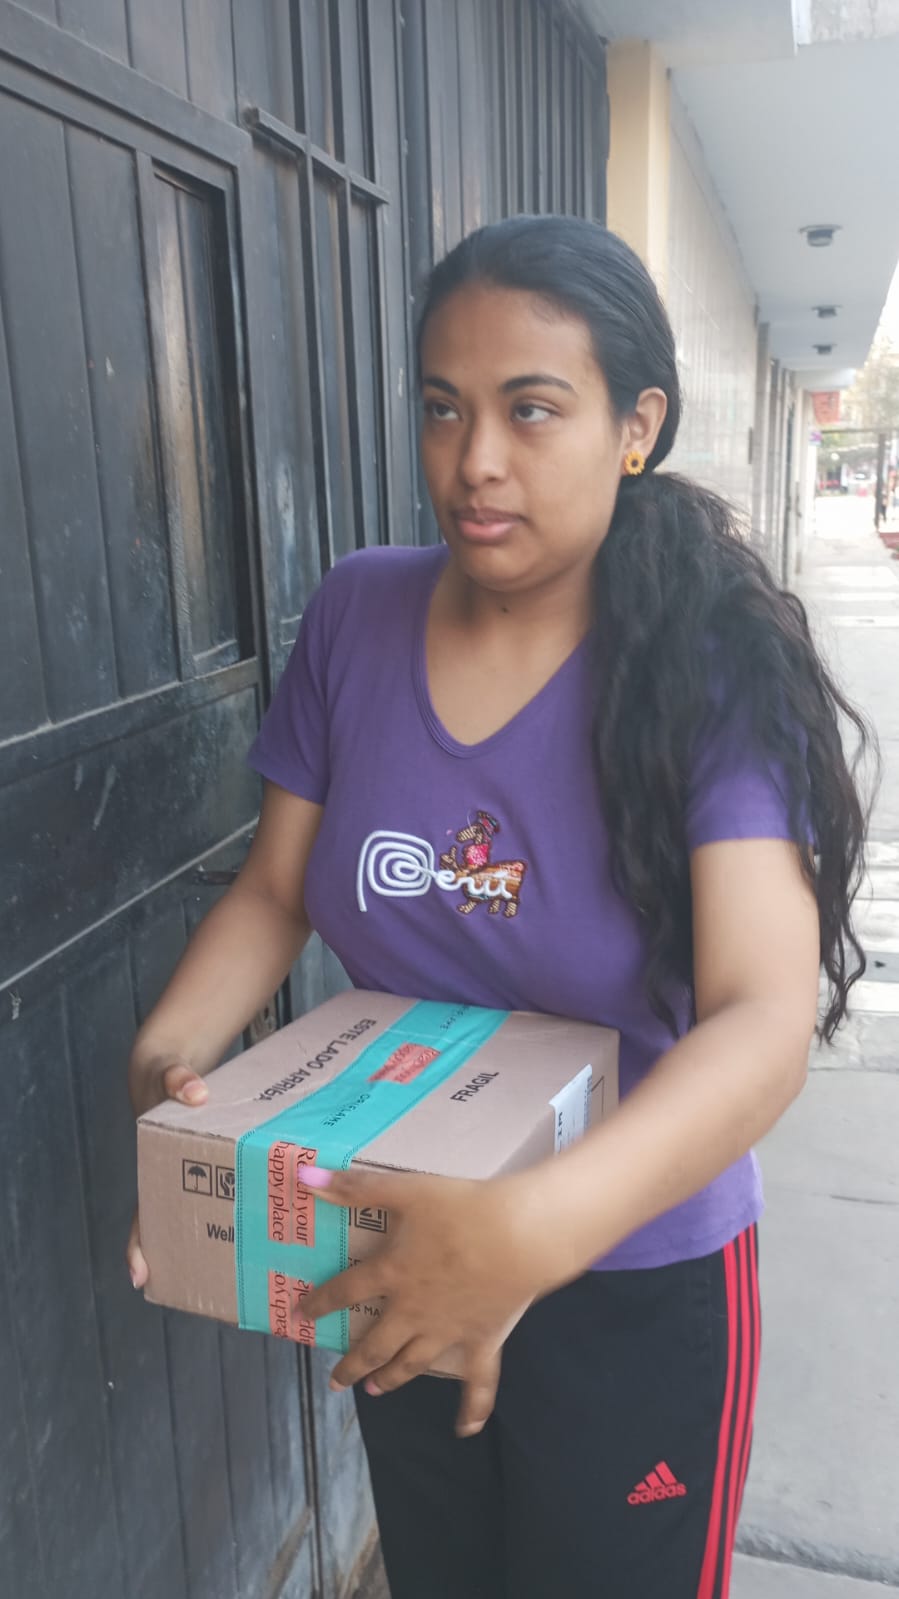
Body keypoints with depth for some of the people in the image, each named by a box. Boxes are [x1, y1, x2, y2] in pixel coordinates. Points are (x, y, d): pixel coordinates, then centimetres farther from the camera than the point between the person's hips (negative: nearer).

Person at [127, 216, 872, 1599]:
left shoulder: (714, 672, -21)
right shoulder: (356, 616, -9)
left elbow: (766, 1016, -30)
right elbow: (273, 889, -4)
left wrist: (538, 1227, -44)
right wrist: (164, 1065, -21)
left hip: (637, 1284, -3)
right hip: (391, 1263, 4)